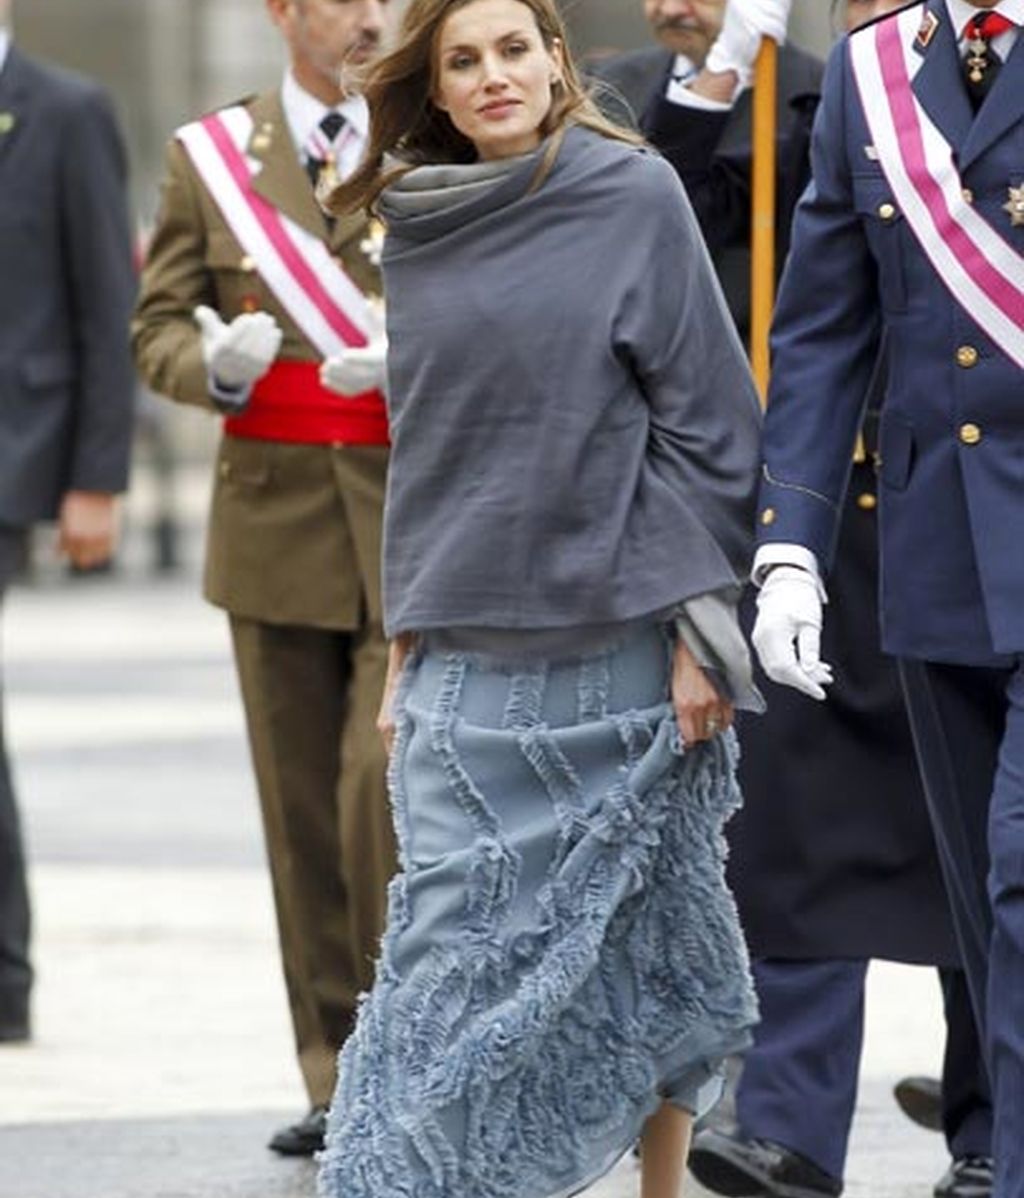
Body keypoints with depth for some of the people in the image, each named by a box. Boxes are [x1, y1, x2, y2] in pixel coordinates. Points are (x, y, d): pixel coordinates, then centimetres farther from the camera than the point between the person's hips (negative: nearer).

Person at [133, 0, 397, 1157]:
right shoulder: (209, 155, 9)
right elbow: (157, 326, 9)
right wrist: (216, 364, -13)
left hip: (418, 526, -2)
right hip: (275, 517, 2)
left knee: (387, 785, -14)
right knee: (304, 810, 5)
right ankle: (338, 1079, 14)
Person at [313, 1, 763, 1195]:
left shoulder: (635, 197, -4)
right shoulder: (419, 229, 9)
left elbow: (707, 419, -5)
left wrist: (700, 633, -9)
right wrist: (404, 650, 15)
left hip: (619, 649, -3)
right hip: (470, 665, 3)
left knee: (648, 942, 4)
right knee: (457, 943, -2)